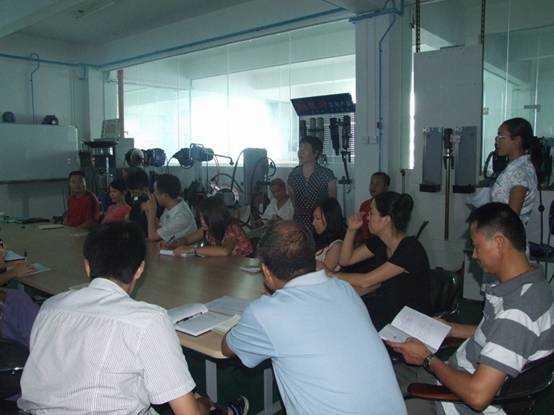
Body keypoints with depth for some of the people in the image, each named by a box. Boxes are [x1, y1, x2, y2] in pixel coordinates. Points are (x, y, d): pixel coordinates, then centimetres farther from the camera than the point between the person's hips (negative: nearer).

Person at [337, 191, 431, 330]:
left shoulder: (411, 250, -24)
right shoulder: (380, 242, 0)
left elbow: (365, 281, -27)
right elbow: (345, 260, 8)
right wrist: (351, 230, -5)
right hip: (389, 308, 7)